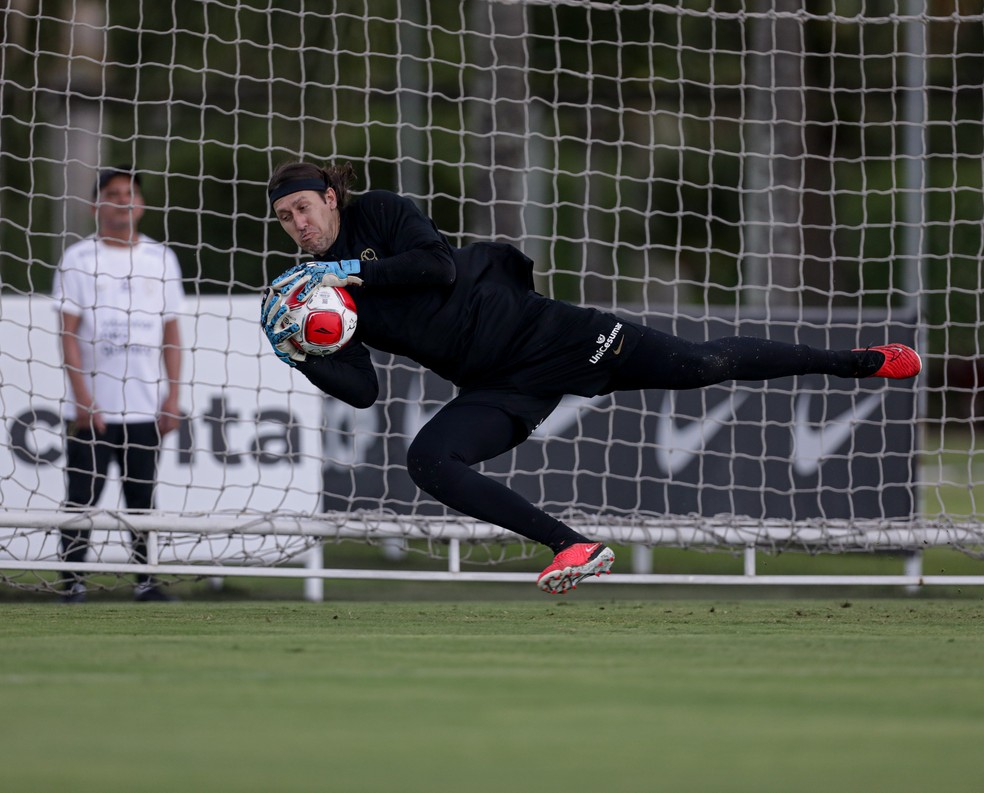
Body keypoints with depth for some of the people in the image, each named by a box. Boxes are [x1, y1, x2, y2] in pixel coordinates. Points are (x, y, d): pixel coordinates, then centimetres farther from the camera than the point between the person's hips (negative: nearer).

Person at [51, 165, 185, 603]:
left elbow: (170, 330, 12)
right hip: (92, 410, -3)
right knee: (82, 498, -2)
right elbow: (68, 333, -3)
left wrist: (173, 395, 4)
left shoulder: (161, 258, 11)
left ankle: (146, 582, 10)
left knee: (143, 500, 5)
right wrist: (82, 397, -11)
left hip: (145, 408, 3)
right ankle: (73, 582, 1)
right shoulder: (79, 258, 1)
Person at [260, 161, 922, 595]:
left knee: (696, 366, -9)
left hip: (533, 329, -4)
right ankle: (573, 548, -22)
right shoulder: (314, 293, 7)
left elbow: (439, 264, -21)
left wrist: (351, 271, -23)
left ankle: (857, 362, 5)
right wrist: (302, 360, -17)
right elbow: (363, 390, 0)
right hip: (495, 389, 5)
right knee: (429, 462, -22)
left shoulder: (379, 214, -4)